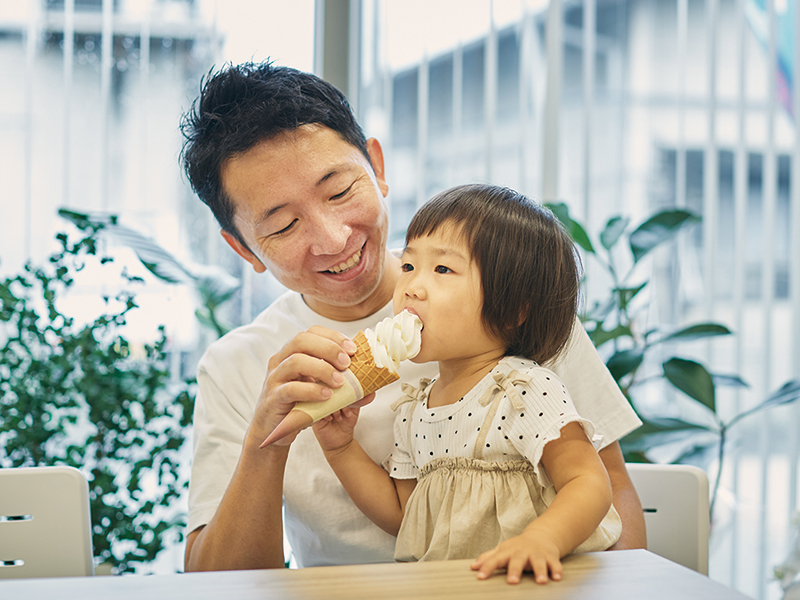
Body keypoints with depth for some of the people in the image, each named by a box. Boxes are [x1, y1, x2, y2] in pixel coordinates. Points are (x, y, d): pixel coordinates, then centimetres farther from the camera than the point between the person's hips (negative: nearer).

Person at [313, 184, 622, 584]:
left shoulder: (528, 391, -11)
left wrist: (541, 540, -35)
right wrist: (341, 449, 7)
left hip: (529, 584, -4)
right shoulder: (411, 411, 9)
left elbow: (590, 484, -18)